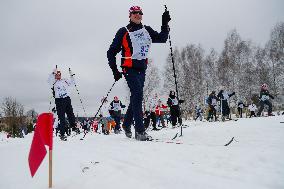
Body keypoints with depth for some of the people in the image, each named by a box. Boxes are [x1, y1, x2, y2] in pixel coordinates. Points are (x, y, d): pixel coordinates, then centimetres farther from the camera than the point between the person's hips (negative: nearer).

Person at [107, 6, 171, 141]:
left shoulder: (147, 30, 13)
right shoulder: (123, 32, -1)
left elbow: (162, 38, 11)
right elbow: (111, 52, 0)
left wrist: (165, 24, -2)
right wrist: (115, 71, -5)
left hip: (142, 69, 6)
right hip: (129, 69, -6)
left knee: (136, 97, 12)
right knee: (137, 95, -18)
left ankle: (127, 124, 32)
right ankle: (140, 131, -18)